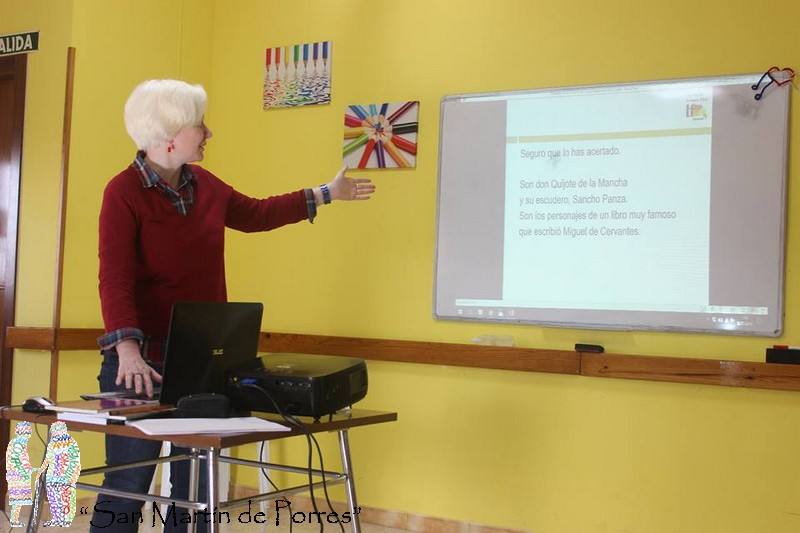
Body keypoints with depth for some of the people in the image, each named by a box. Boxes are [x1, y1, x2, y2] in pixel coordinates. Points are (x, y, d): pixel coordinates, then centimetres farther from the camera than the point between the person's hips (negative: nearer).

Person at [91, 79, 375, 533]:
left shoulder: (204, 185, 8)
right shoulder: (124, 192, -12)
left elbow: (255, 214, 26)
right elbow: (115, 279, -21)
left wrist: (326, 194, 32)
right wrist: (127, 351, -34)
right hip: (144, 363, -6)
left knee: (196, 492, 11)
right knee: (126, 490, -1)